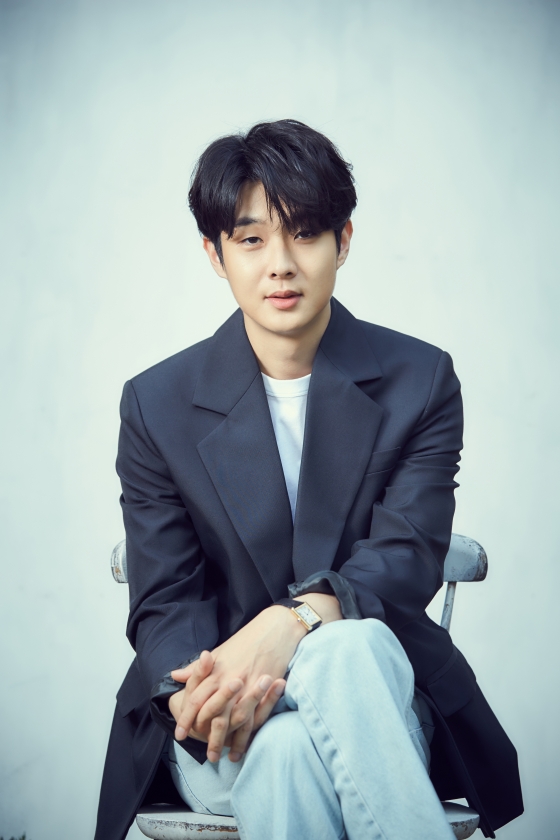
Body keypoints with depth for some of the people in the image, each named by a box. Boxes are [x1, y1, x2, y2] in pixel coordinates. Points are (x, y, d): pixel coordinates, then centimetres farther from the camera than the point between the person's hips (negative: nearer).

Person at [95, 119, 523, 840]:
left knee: (346, 648, -36)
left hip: (374, 698, 0)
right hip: (217, 740, 0)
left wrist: (297, 619, -30)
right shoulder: (157, 404, 2)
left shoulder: (420, 382, 2)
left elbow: (409, 558, -8)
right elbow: (162, 600, -2)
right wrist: (195, 691, -27)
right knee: (287, 750, -36)